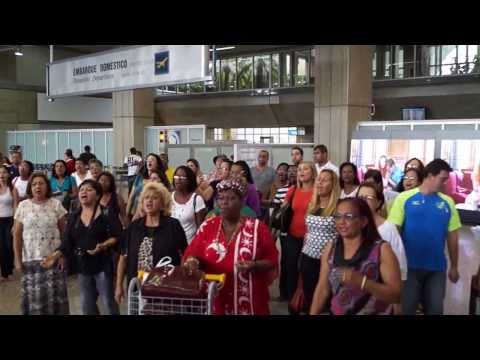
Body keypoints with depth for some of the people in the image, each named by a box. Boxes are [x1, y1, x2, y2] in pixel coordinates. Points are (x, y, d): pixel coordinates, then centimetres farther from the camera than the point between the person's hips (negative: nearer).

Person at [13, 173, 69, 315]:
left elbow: (64, 232, 1)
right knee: (33, 296, 6)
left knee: (55, 295, 3)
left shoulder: (56, 204, -1)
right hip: (31, 259, 1)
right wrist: (18, 259, 0)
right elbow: (17, 235, 3)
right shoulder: (23, 206, 1)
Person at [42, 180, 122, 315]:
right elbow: (68, 241, 6)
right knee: (86, 305, 15)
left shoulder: (106, 214, -9)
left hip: (103, 264, -6)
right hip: (83, 266, 6)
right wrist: (55, 255, -8)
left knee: (108, 303, 2)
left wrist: (103, 246, -30)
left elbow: (117, 236, -14)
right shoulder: (73, 216, 8)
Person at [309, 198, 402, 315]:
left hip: (374, 312, -3)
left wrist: (360, 281, -25)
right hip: (336, 312, 3)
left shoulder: (382, 249, -9)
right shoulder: (330, 248, 2)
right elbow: (322, 289, 5)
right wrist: (312, 313, -3)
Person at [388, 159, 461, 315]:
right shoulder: (405, 198, -7)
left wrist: (454, 266, 11)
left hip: (437, 267, 3)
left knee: (435, 309, 13)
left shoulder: (447, 202, 3)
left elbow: (452, 236, 8)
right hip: (410, 265, -3)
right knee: (407, 308, 8)